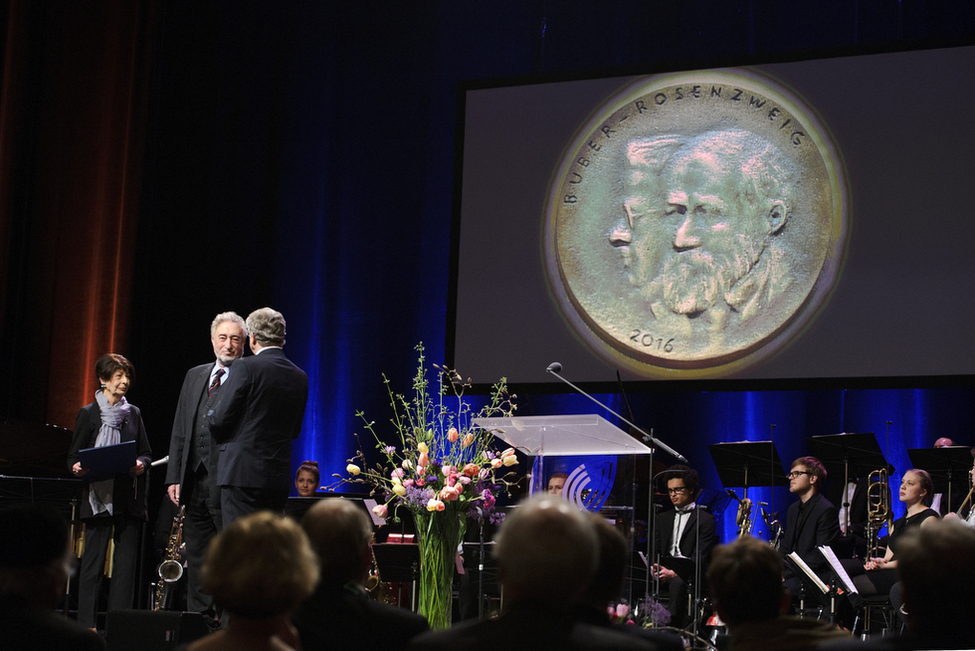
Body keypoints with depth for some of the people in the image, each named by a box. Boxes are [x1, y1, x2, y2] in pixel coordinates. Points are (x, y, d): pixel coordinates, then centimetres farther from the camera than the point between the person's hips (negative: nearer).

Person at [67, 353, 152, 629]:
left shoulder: (133, 413, 14)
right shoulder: (88, 413, 4)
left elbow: (146, 452, 16)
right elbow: (74, 456, 4)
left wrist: (141, 464, -6)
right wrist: (77, 468, -18)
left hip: (130, 498, 4)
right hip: (99, 496, -3)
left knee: (127, 561, 1)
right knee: (93, 560, -5)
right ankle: (86, 623, -1)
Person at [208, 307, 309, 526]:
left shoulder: (247, 367, -9)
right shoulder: (300, 377, 10)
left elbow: (220, 420, -9)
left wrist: (210, 414, 13)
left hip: (243, 473, -6)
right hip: (279, 477, 6)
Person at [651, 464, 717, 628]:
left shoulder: (705, 519, 5)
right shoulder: (663, 518, 27)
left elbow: (699, 558, -7)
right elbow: (655, 549, 18)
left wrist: (675, 573, -23)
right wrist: (654, 566, -8)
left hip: (689, 574, -4)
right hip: (665, 568, 5)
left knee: (677, 583, -40)